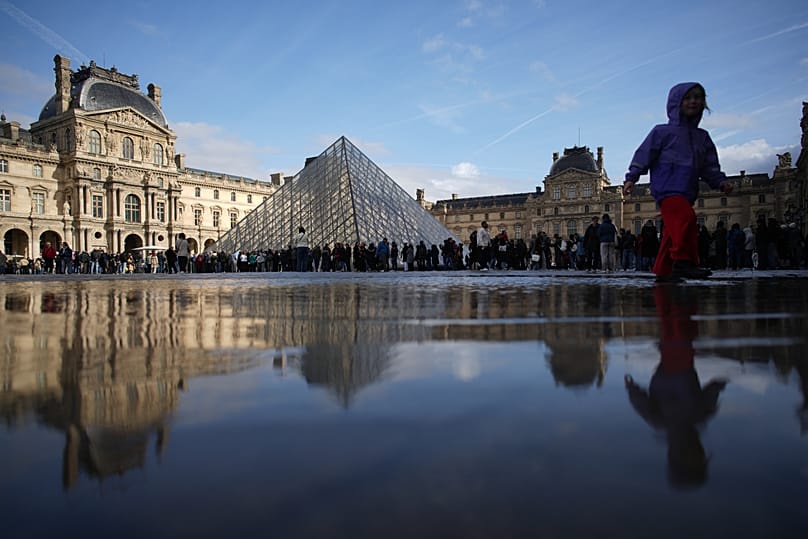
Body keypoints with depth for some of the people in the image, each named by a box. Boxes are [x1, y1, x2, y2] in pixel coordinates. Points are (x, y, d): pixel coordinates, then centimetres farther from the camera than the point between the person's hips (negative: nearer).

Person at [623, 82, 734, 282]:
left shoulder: (702, 137, 21)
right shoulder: (663, 131, 5)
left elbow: (710, 166, 20)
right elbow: (643, 155, 1)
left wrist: (721, 181, 4)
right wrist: (631, 178, -8)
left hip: (687, 192, 7)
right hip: (667, 188, -6)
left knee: (673, 232, 7)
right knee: (686, 218, -28)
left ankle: (663, 271, 13)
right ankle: (684, 261, -26)